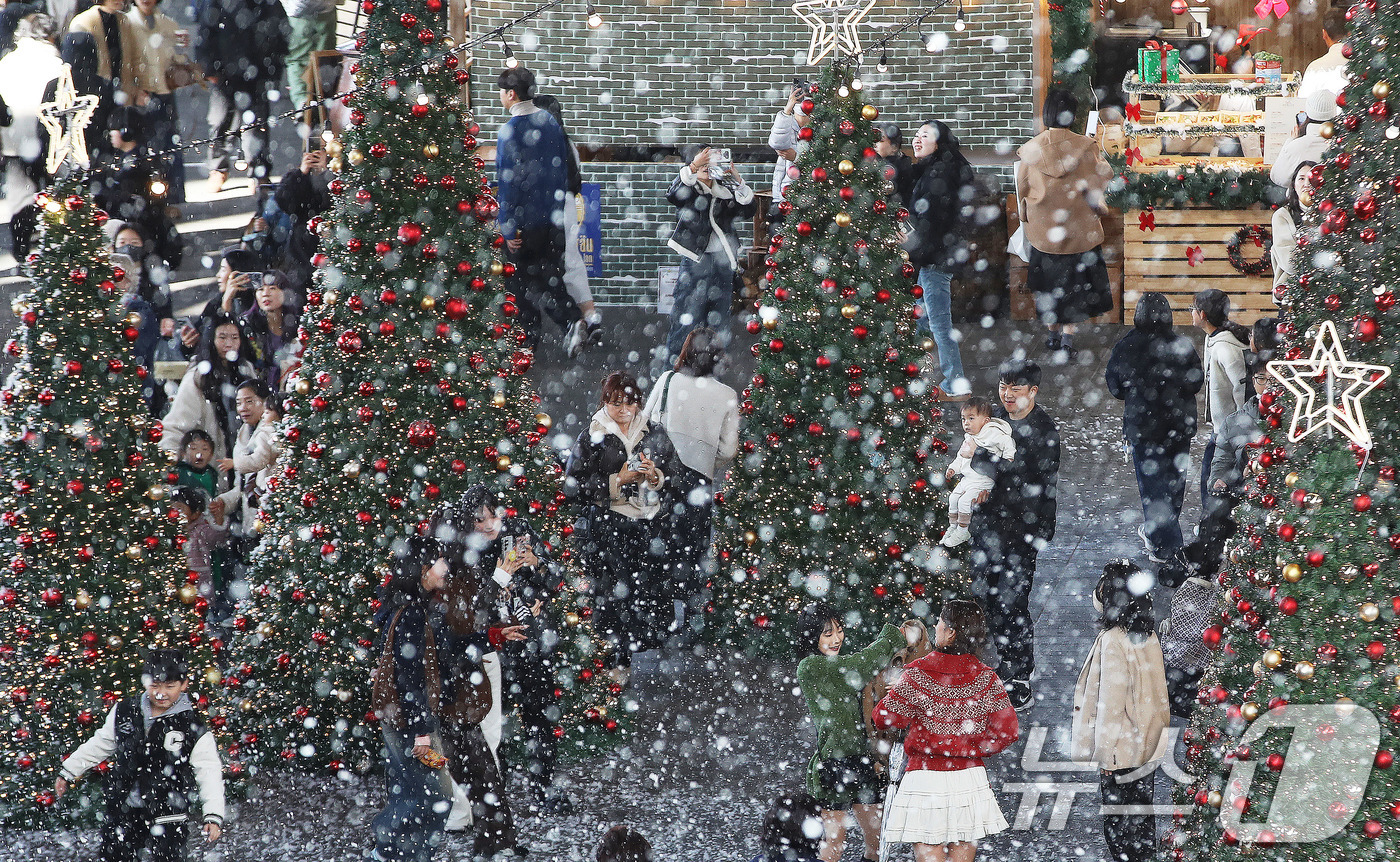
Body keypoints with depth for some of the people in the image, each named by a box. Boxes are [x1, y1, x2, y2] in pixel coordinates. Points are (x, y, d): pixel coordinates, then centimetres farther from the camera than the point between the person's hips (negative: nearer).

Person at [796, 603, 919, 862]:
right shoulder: (810, 667, -8)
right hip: (834, 763, -9)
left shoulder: (838, 666, 19)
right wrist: (896, 638, -1)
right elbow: (861, 665, -12)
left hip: (862, 761, 9)